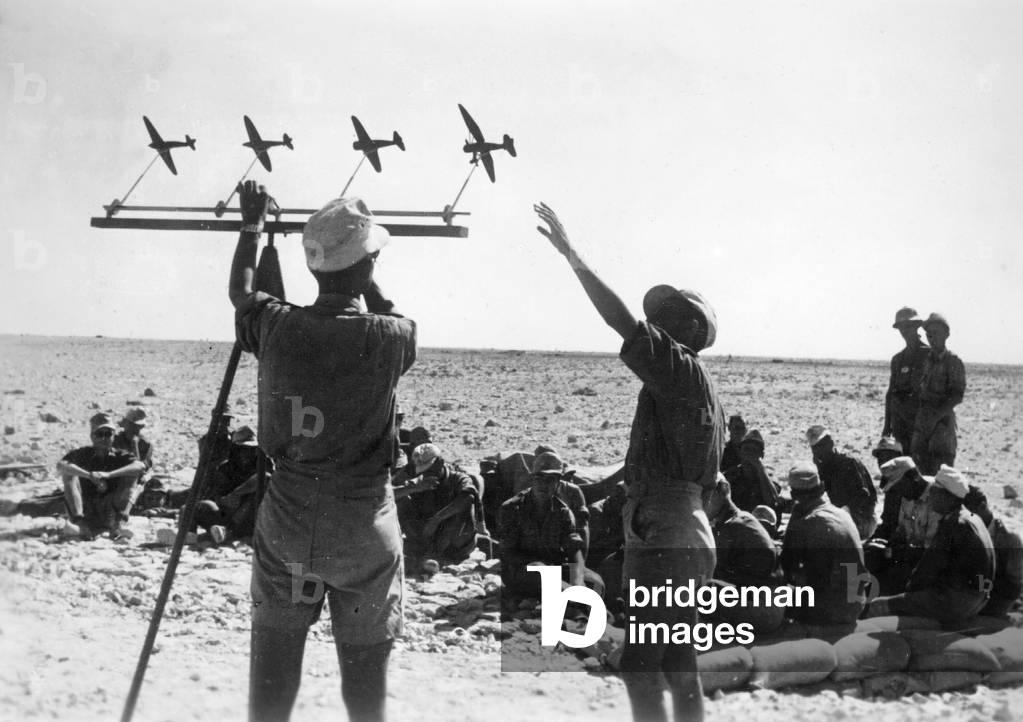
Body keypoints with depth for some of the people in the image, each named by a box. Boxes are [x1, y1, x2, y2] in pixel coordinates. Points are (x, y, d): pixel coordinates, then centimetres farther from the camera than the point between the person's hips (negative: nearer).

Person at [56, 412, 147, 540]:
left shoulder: (119, 456, 4)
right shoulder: (83, 454, 5)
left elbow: (140, 466, -19)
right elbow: (60, 466, -16)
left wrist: (109, 474, -31)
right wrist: (89, 475, -31)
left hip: (110, 514, -1)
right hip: (86, 513, 1)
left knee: (129, 476, -14)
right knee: (69, 474, -15)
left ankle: (120, 524, -30)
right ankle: (81, 525, -33)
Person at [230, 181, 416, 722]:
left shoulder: (276, 328, -8)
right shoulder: (390, 340, -14)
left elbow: (241, 292, 16)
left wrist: (253, 223, 28)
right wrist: (362, 271, 18)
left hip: (286, 521, 2)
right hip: (364, 525, -2)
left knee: (273, 668, 11)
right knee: (365, 670, 9)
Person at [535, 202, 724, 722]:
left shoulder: (681, 369, -10)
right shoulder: (694, 385, 19)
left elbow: (622, 321, -22)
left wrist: (572, 256, -21)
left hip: (664, 538, -11)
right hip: (685, 536, 11)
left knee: (639, 663, -10)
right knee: (678, 665, 15)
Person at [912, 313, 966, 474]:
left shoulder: (953, 362, -4)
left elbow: (957, 396, -11)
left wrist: (936, 414, -21)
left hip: (943, 420, -5)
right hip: (921, 418, 5)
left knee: (942, 472, -9)